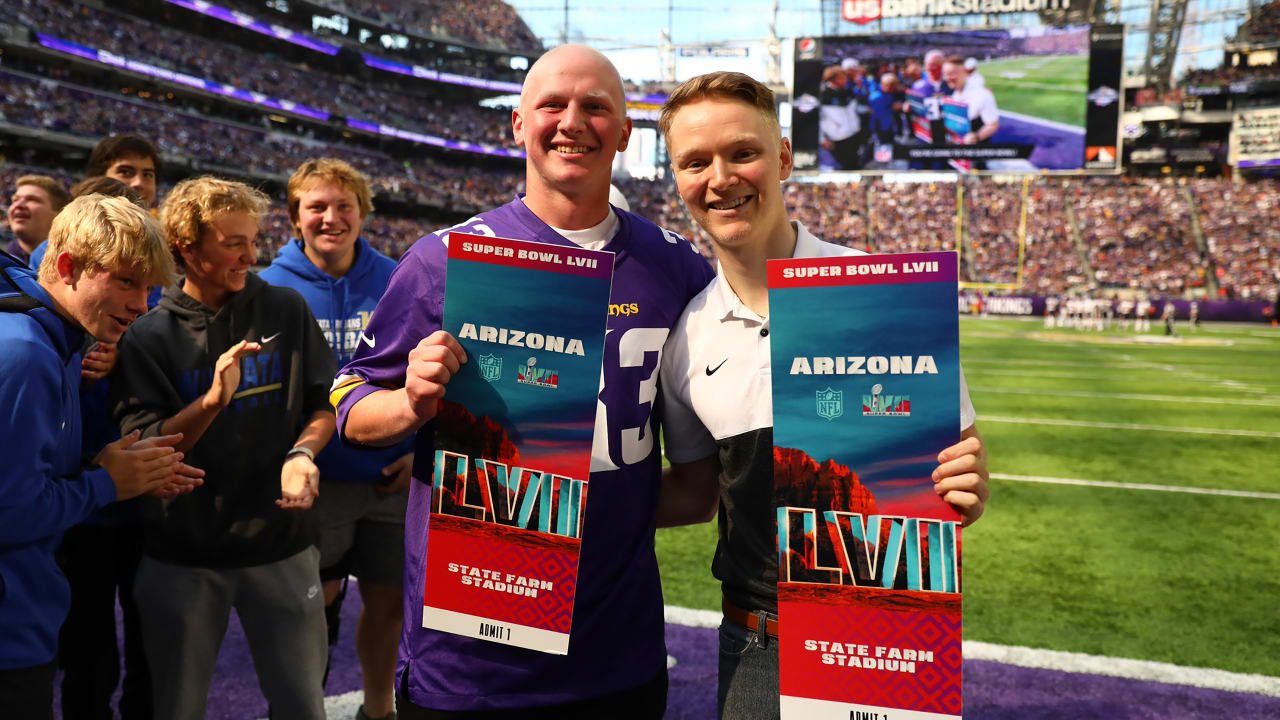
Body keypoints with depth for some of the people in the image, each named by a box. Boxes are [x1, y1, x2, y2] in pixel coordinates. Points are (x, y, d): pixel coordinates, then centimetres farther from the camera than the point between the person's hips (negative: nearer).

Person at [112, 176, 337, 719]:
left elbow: (324, 403, 5)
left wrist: (302, 452, -15)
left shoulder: (287, 310, 0)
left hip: (281, 542, 1)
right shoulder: (147, 338, -4)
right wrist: (212, 400, -25)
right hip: (182, 556, 0)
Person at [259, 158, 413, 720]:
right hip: (314, 482, -2)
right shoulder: (271, 288, -5)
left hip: (393, 479, 2)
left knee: (388, 600, 14)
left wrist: (418, 448, -2)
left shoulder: (395, 282, -1)